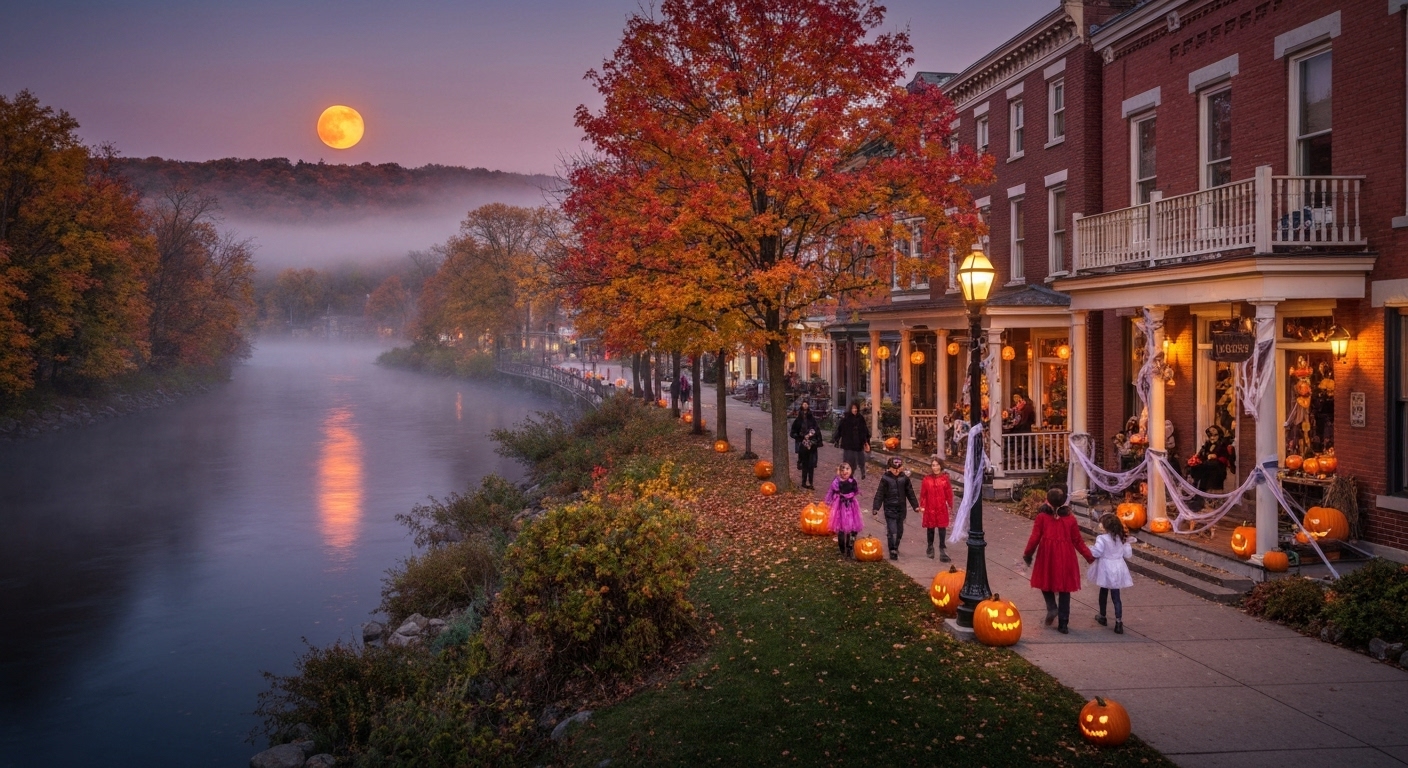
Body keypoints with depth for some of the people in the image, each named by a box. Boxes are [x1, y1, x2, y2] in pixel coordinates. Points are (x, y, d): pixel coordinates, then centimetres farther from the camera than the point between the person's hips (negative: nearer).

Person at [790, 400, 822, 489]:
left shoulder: (812, 419, 2)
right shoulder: (797, 421, -1)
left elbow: (817, 431, 3)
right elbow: (793, 433, 1)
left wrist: (819, 442, -4)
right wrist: (802, 437, -12)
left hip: (812, 445, 1)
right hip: (803, 446, -1)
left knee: (811, 465, 0)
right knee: (805, 464, 2)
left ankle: (810, 483, 5)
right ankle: (804, 482, 11)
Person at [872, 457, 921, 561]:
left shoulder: (904, 478, 0)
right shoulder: (885, 478, -9)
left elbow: (910, 493, 9)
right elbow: (880, 494, -8)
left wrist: (916, 506, 7)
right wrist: (875, 507, -14)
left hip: (901, 509, 4)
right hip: (890, 509, -4)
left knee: (900, 531, 13)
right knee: (892, 531, -11)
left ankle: (896, 548, 32)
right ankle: (893, 551, -3)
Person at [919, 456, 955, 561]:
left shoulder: (945, 478, -4)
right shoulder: (927, 479, -4)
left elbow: (949, 492, 1)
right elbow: (923, 493, 0)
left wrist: (950, 505, 3)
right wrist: (922, 506, -3)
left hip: (942, 507, -1)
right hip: (930, 508, 1)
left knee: (942, 527, -2)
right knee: (930, 527, 12)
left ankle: (942, 547, 8)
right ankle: (930, 546, 30)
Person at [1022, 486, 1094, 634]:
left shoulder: (1042, 517, -6)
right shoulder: (1070, 518, -1)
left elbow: (1034, 538, -6)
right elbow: (1078, 541, 2)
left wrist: (1027, 554, 8)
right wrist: (1089, 556, 14)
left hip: (1047, 556, -1)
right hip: (1065, 557, 1)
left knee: (1046, 583, 22)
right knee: (1064, 589, 10)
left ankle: (1052, 607, -2)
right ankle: (1063, 624, 11)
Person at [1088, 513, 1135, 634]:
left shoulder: (1102, 539, -16)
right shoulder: (1121, 539, 2)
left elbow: (1096, 552, -20)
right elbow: (1128, 554, 8)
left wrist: (1088, 549, -2)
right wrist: (1127, 544, 22)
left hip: (1106, 569, -4)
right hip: (1117, 569, 4)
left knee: (1103, 592, 17)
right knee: (1116, 596, 3)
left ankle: (1102, 617, 32)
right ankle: (1119, 622, -6)